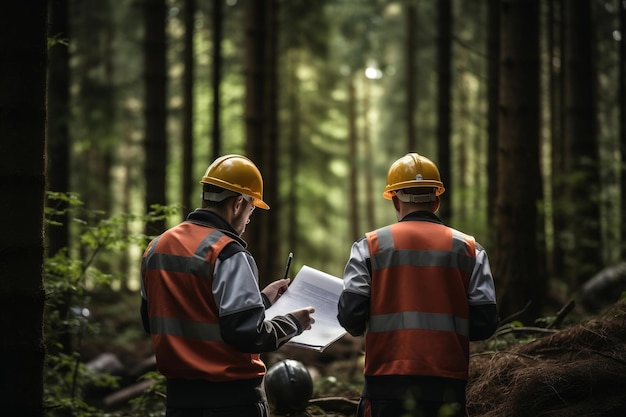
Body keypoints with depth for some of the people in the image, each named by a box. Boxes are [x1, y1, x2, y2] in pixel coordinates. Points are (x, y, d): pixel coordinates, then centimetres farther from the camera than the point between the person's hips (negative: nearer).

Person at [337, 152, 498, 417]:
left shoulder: (370, 245, 1)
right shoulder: (467, 248, 5)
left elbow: (350, 315, -7)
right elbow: (484, 323, -1)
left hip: (388, 385, -1)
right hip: (447, 385, 1)